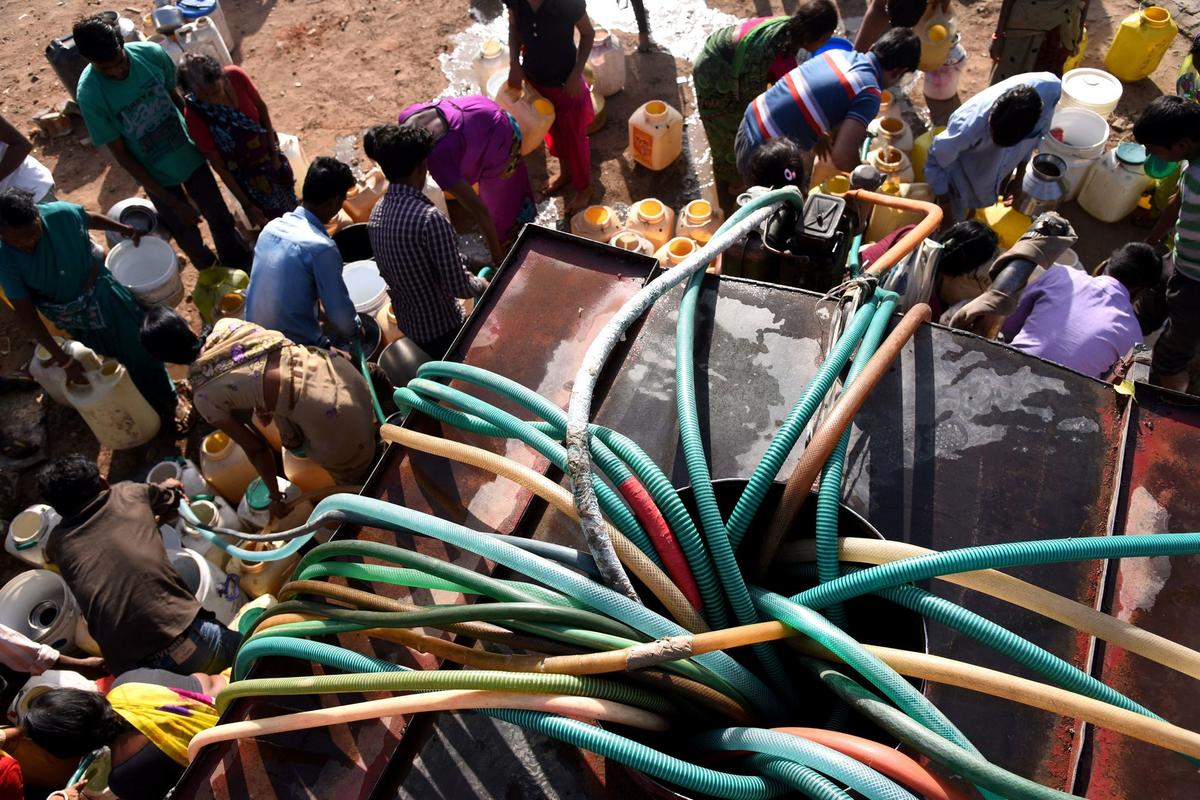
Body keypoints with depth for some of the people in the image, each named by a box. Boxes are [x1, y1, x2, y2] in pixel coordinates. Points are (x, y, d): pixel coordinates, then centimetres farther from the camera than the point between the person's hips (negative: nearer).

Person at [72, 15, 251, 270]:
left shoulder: (151, 53, -19)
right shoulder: (89, 95, -25)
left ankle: (243, 272, 42)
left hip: (189, 154, 2)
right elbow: (121, 155, -18)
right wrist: (171, 201, -19)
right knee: (188, 237, 15)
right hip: (155, 174, -2)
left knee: (220, 219, 17)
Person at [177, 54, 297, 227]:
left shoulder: (235, 76, -27)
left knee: (293, 207, 25)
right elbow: (218, 165, -22)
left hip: (269, 156, 4)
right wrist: (246, 204, -18)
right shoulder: (194, 115, -32)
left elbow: (262, 108, -7)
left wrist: (275, 153, -7)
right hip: (245, 174, -3)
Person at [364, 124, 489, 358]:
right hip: (441, 329, -7)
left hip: (406, 323, 7)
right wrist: (482, 284, -3)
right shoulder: (429, 218, -30)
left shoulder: (377, 211, -4)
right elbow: (458, 286, -26)